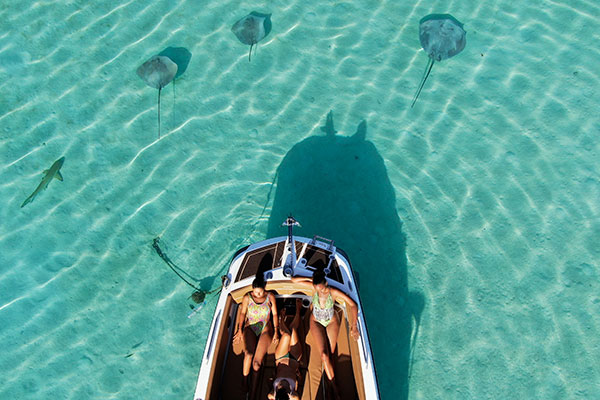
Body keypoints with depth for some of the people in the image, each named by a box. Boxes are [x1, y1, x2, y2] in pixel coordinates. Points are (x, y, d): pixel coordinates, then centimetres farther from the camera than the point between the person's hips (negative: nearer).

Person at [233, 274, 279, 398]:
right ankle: (244, 382, -11)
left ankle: (253, 390, -10)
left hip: (265, 328, 0)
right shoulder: (247, 297, -1)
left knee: (257, 360, -18)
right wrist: (240, 330, 2)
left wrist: (276, 331, 0)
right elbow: (243, 313, 8)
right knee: (249, 353, -26)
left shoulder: (270, 296, 0)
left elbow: (275, 314, 5)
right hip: (250, 327, 1)